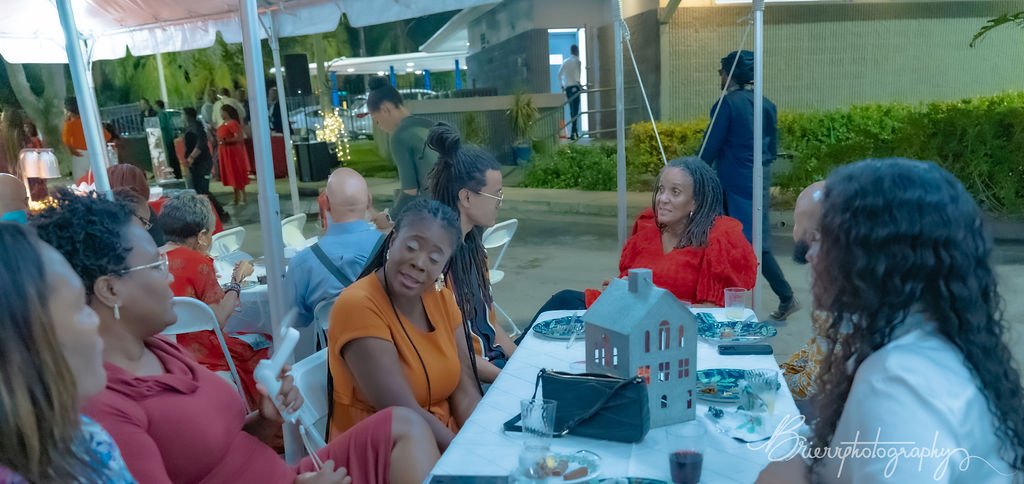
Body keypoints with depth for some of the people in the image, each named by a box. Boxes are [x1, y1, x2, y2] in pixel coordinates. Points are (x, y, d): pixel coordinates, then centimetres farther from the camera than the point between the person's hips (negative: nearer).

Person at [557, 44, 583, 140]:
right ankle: (573, 132, -16)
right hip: (574, 87, -6)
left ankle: (575, 131, 16)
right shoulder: (577, 61, -2)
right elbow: (577, 75, -16)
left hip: (567, 87, 6)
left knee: (572, 109, 13)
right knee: (575, 110, -8)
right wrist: (579, 84, -11)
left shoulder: (565, 62, 14)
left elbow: (559, 74, 8)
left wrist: (562, 85, 15)